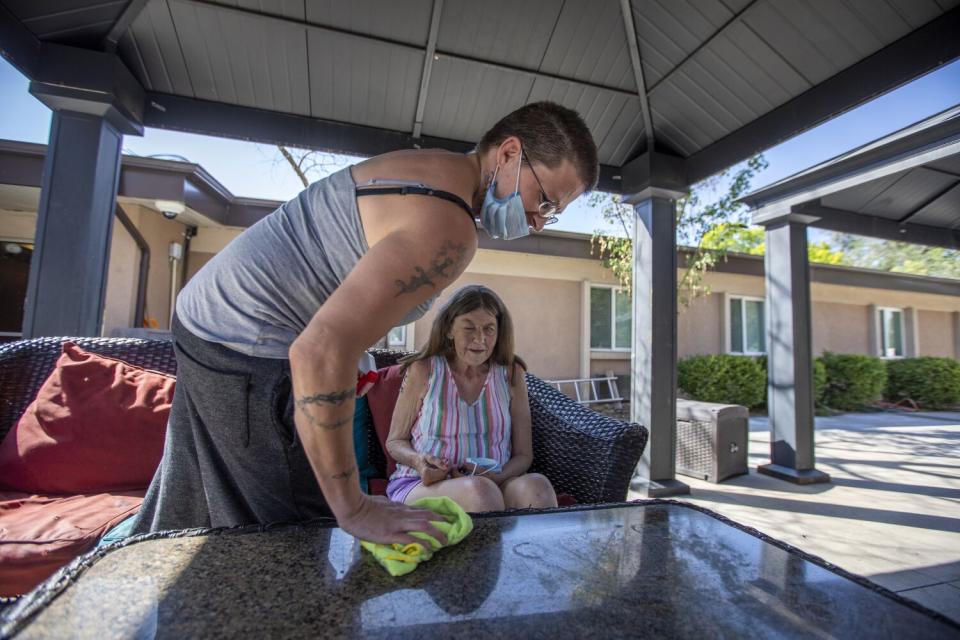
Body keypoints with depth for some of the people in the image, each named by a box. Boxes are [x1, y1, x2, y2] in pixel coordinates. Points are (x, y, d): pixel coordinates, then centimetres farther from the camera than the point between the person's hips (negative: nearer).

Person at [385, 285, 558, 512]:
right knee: (479, 491, -34)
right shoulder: (423, 370, -1)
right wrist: (418, 461, -15)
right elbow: (395, 441, 8)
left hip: (496, 484, 2)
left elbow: (523, 454, 7)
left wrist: (497, 477, -14)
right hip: (423, 485, -1)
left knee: (537, 485, -30)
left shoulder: (511, 374, 4)